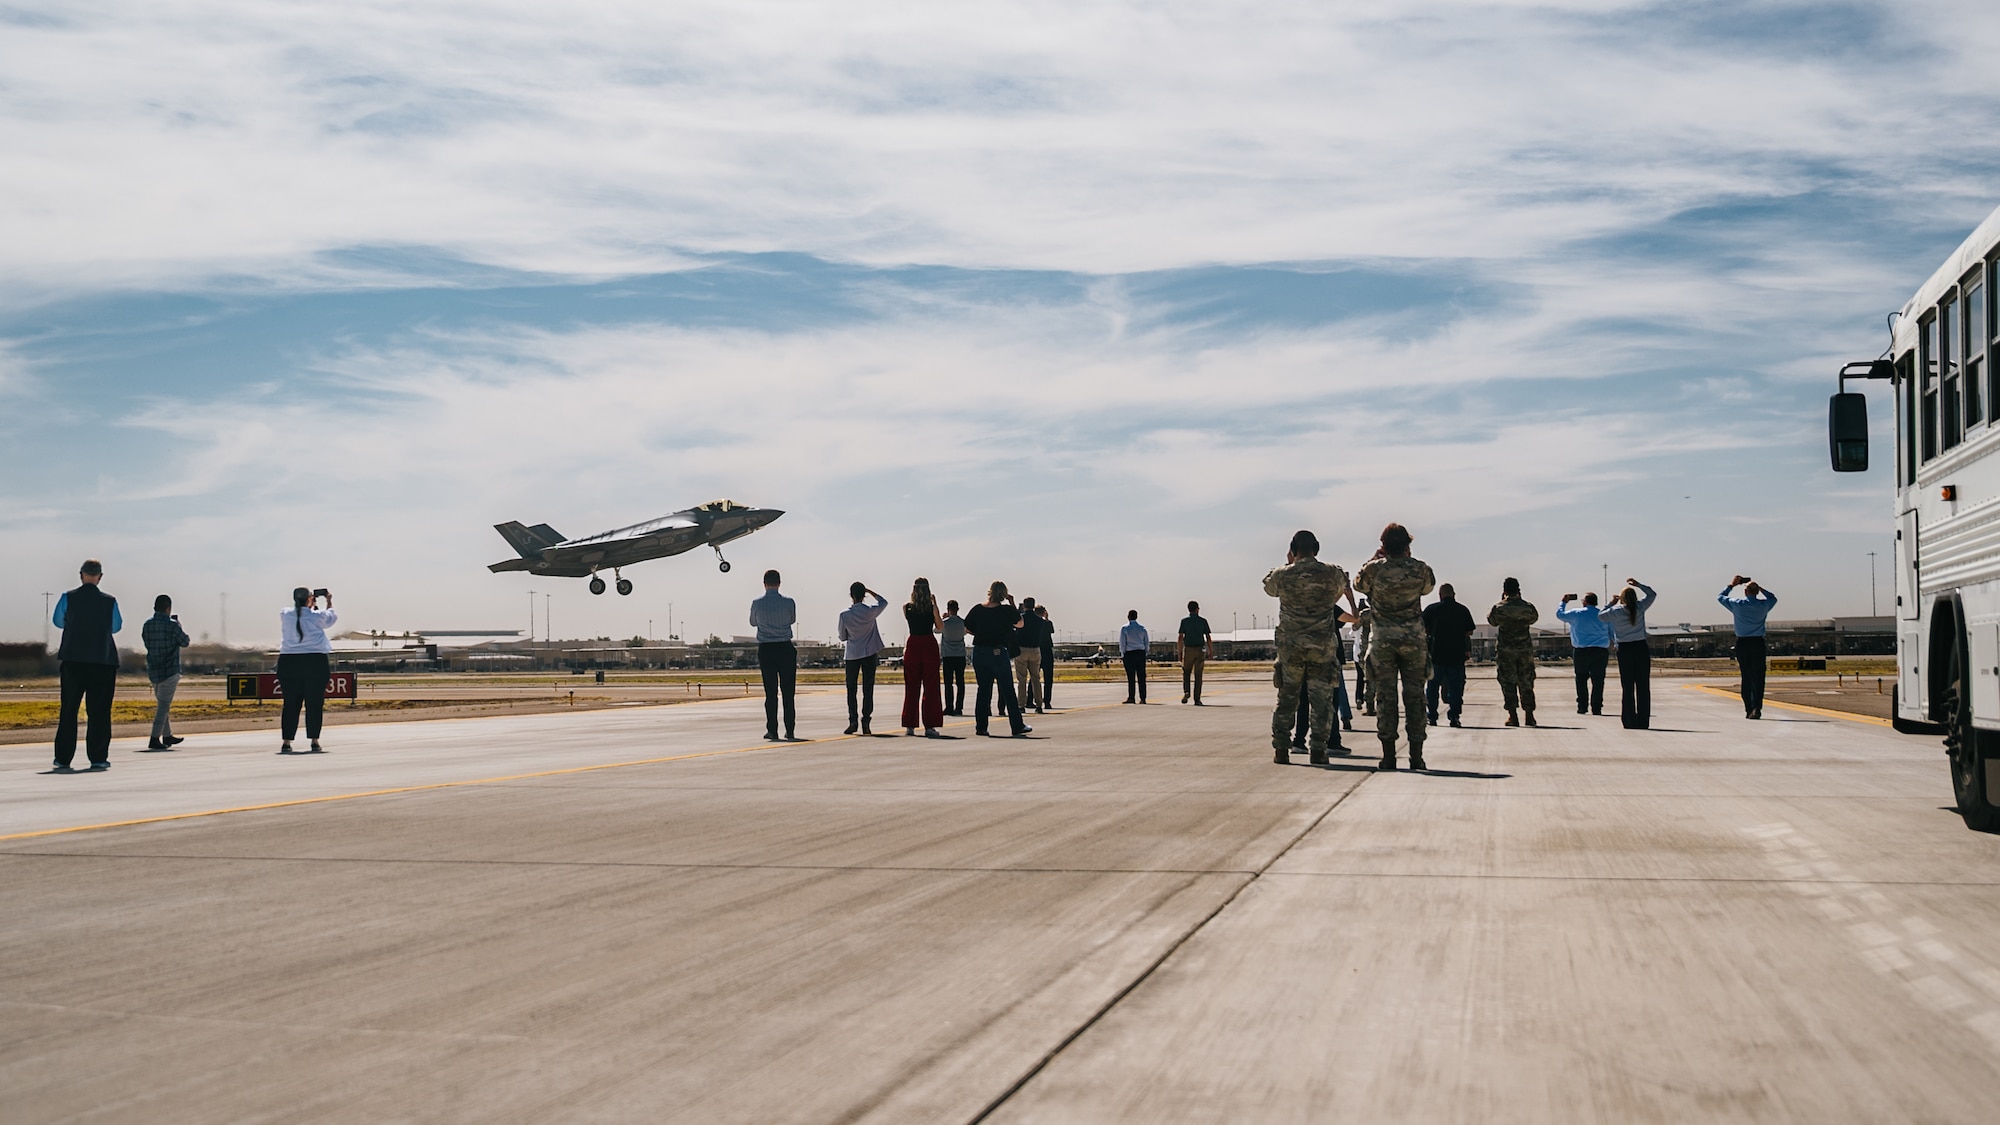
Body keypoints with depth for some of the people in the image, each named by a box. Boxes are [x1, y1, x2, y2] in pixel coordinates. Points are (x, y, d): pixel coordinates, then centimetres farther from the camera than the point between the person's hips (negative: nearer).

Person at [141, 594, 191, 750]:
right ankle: (154, 739, -8)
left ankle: (167, 736, 27)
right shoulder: (171, 625, -14)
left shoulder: (147, 625, 3)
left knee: (163, 704, 18)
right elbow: (185, 642, -1)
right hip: (169, 671, -6)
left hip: (153, 671, 6)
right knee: (164, 705, -3)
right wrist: (179, 625, 14)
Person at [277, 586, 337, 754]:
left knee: (291, 704, 5)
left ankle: (286, 743, 3)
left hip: (288, 663, 3)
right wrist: (329, 602, 34)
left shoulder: (285, 615, 4)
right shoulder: (317, 616, -3)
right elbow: (330, 618, 19)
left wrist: (311, 605, 35)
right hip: (315, 662, -3)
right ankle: (314, 742, 1)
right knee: (314, 704, 2)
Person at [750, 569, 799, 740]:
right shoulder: (789, 603, -6)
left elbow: (753, 623, 12)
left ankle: (772, 731, 2)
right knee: (788, 692, 4)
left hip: (765, 650, 0)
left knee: (771, 692, 4)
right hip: (785, 649, 0)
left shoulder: (757, 604, -5)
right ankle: (790, 731, 3)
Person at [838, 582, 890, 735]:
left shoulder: (844, 615, -10)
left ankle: (853, 721, -2)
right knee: (868, 689, 2)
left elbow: (842, 637, 3)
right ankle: (865, 722, -4)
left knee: (851, 689, 7)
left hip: (852, 655, 0)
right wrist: (870, 591, 12)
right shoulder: (871, 612, -9)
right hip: (870, 654, 0)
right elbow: (884, 602, 13)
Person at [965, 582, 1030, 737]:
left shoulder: (977, 609, 1)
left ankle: (980, 727, 8)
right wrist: (1012, 603, 12)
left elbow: (967, 629, 6)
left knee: (983, 690, 11)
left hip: (979, 652, 3)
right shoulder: (1006, 610, -7)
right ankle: (1017, 726, 8)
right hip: (998, 652, -3)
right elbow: (1020, 622, 10)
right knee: (1008, 691, 5)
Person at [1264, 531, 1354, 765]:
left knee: (1287, 697, 10)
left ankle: (1281, 748, 7)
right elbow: (1344, 586, 19)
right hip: (1324, 647, -1)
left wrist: (1287, 564, 22)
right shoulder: (1332, 574, -4)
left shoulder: (1282, 575, -5)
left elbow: (1268, 588, 17)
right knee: (1321, 698, 4)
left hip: (1290, 646, 1)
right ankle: (1318, 749, 0)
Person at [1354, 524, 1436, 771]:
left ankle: (1388, 755, 0)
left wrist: (1375, 558, 20)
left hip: (1382, 640, -1)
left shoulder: (1373, 568, -8)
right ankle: (1416, 755, 4)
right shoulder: (1420, 569, -4)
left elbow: (1358, 584, 14)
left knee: (1385, 696, 3)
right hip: (1413, 639, 1)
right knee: (1414, 695, 5)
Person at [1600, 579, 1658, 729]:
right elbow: (1651, 594, 13)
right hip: (1641, 648, 1)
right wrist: (1638, 584, 11)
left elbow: (1600, 616, 11)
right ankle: (1643, 721, 4)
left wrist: (1611, 603, 14)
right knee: (1643, 687, 4)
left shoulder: (1615, 611, -6)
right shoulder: (1640, 607, -3)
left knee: (1627, 688, 4)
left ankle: (1630, 721, 2)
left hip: (1625, 651, -1)